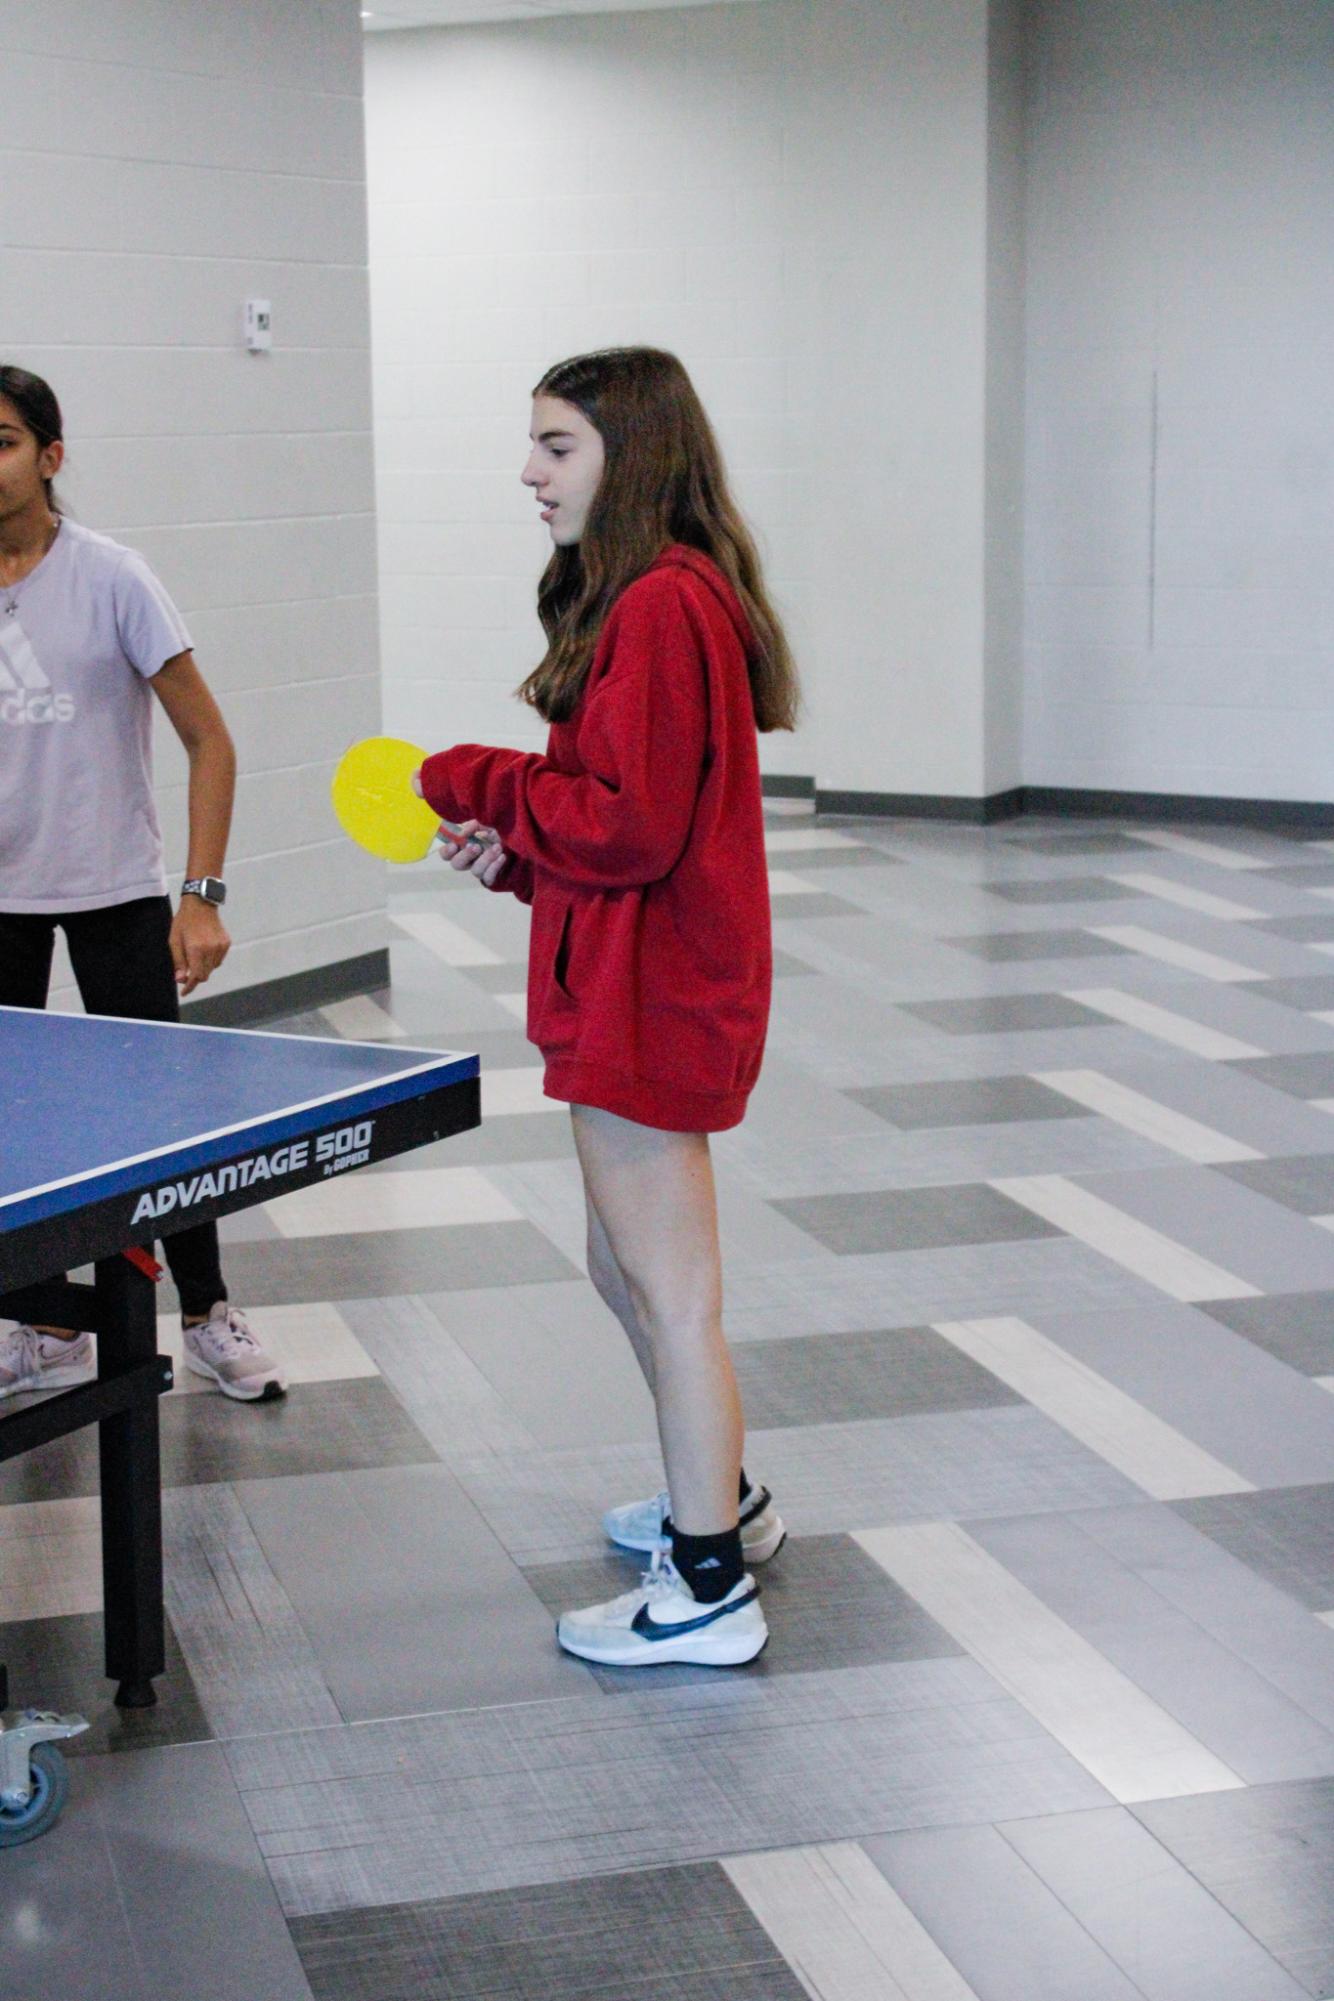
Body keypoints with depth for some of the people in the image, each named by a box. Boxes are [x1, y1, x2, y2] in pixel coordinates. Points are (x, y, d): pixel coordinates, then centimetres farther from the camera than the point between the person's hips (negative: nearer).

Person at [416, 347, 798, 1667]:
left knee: (672, 1296, 0)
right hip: (638, 995, 11)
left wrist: (475, 783, -11)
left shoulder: (662, 607, -20)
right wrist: (514, 851, 4)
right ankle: (721, 1500, 39)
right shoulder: (647, 598, 13)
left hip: (653, 1002, -11)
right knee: (629, 1271, 22)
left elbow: (632, 827, -24)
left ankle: (709, 1591, 12)